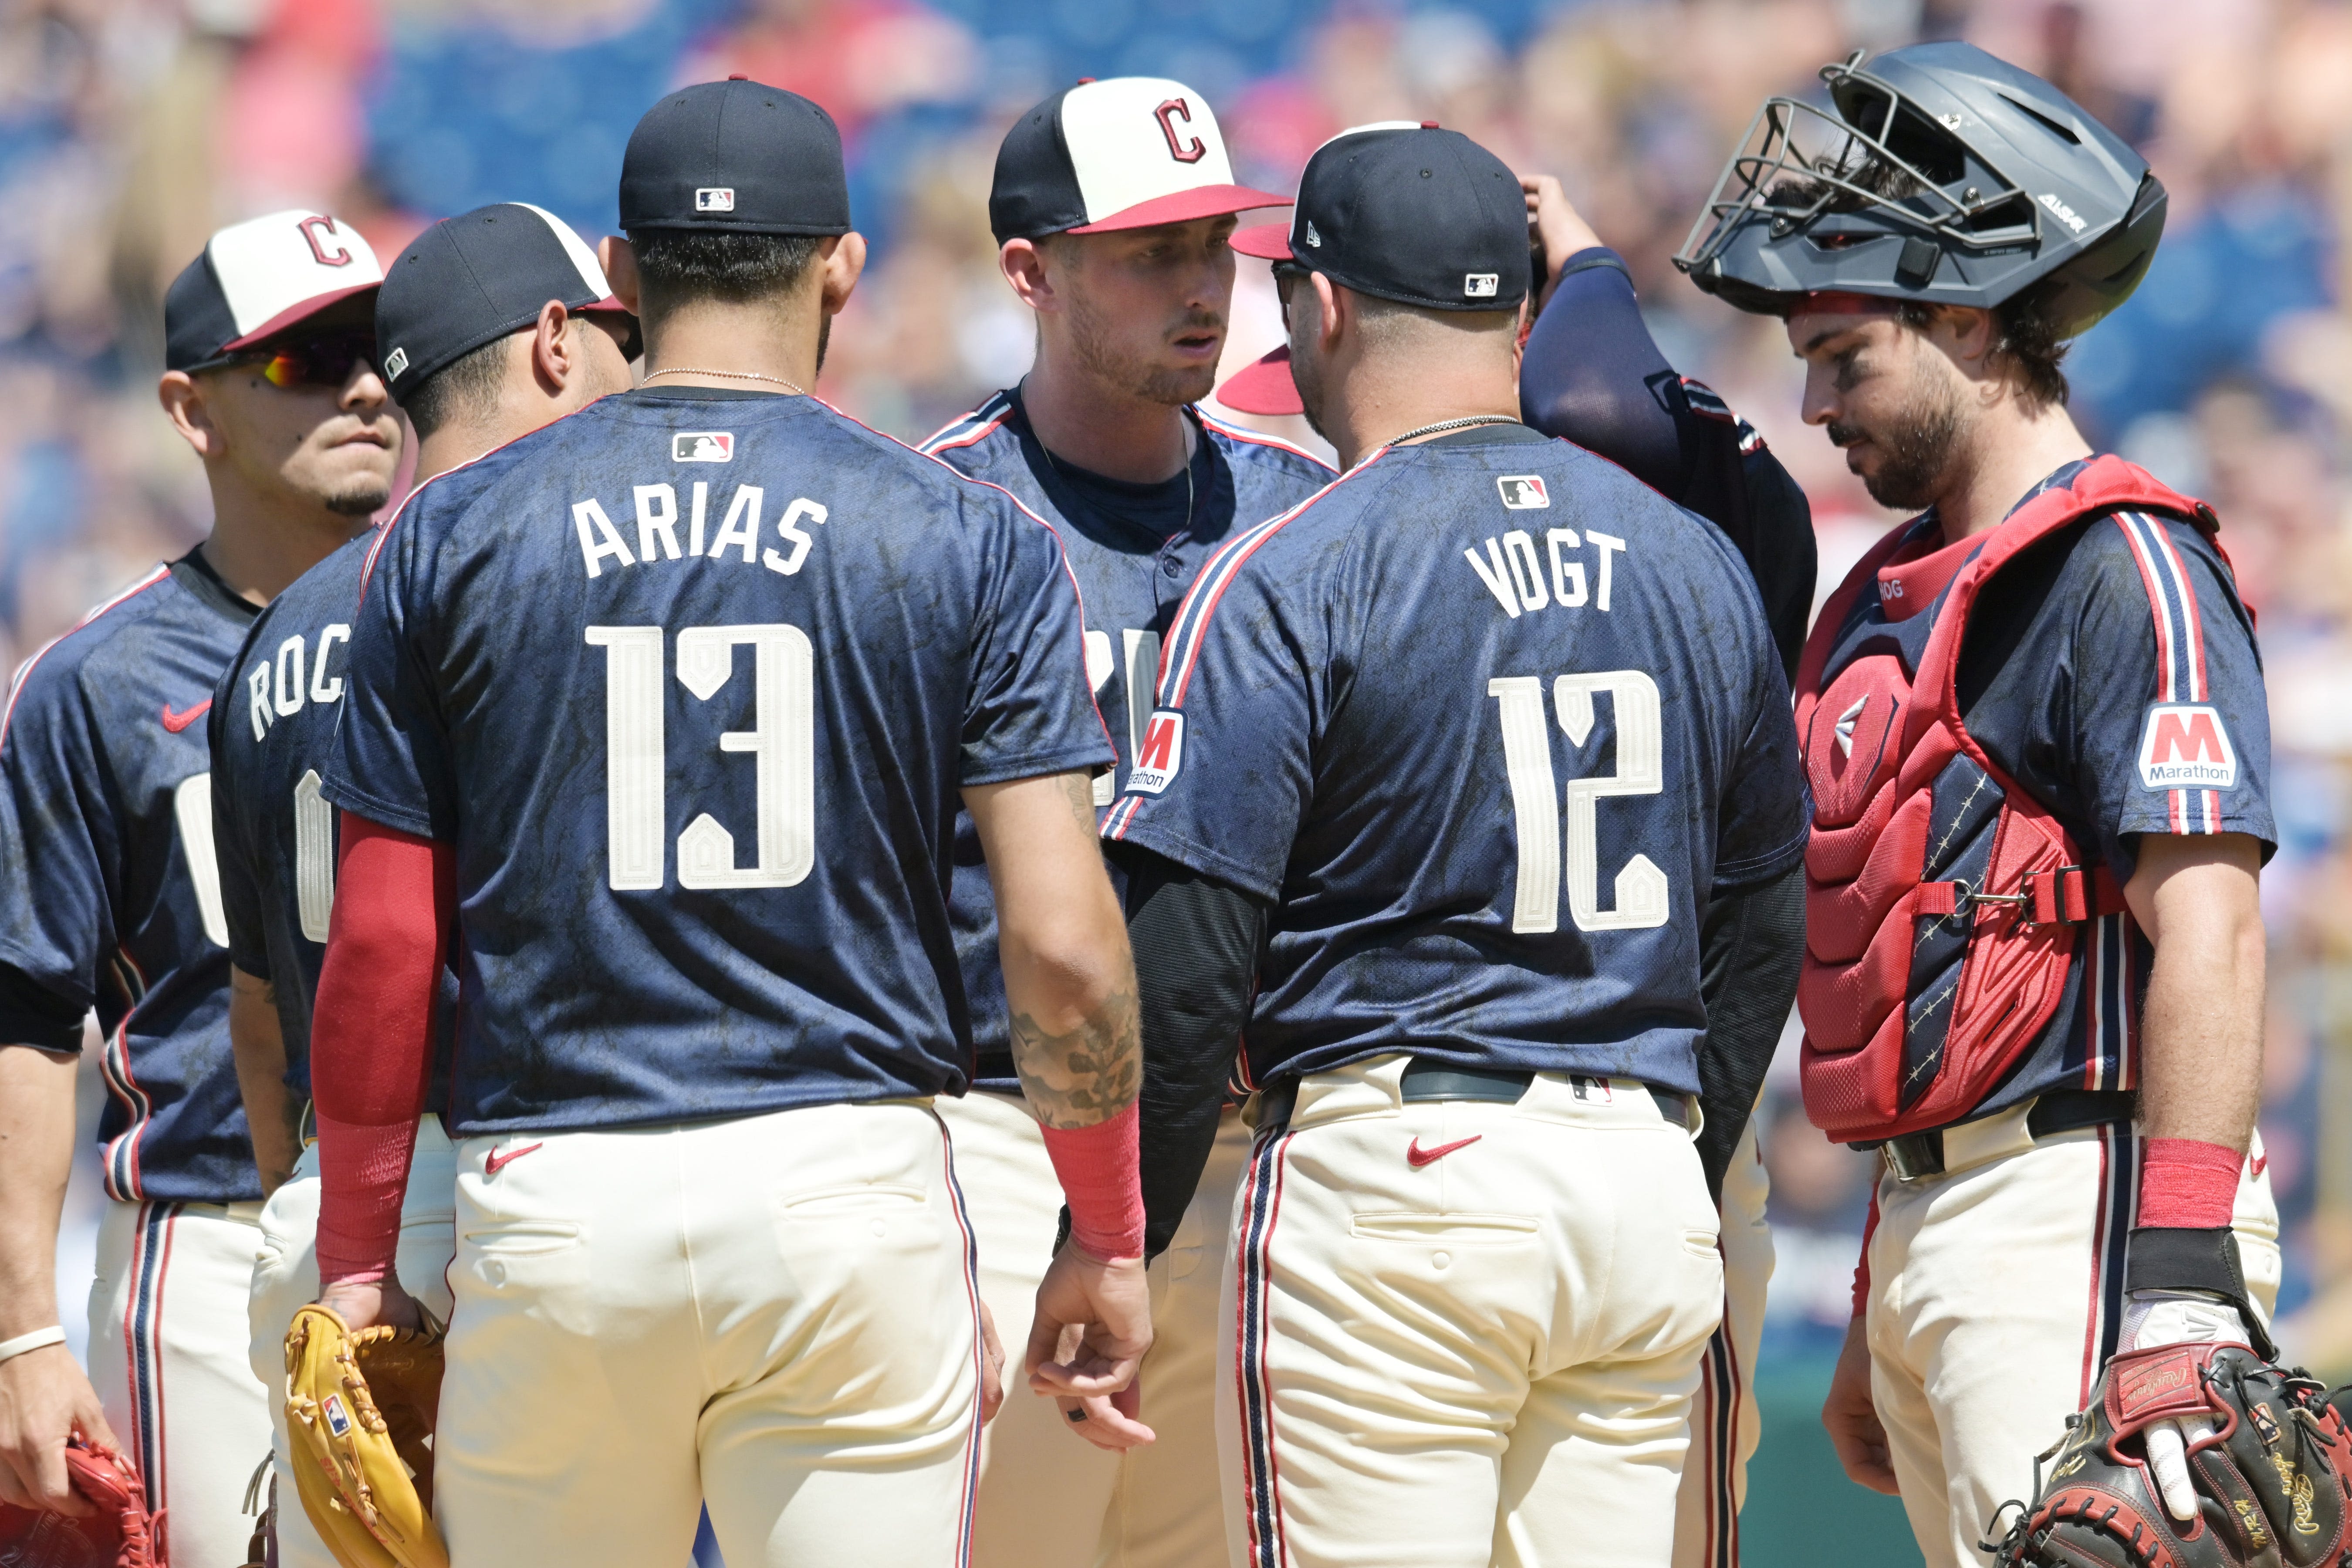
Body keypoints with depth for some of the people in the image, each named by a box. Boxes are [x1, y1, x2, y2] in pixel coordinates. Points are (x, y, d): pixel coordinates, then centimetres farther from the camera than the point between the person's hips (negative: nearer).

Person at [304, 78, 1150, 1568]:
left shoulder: (455, 535, 6)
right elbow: (1063, 943, -4)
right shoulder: (970, 538, 3)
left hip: (552, 1208, 1)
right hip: (853, 1187, -1)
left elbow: (379, 949, 4)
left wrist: (358, 1261, 12)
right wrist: (1106, 1235, 7)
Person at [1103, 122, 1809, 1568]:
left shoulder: (1288, 580, -7)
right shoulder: (1697, 563, 11)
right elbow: (1765, 936, 16)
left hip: (1393, 1177, -6)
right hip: (1649, 1183, 6)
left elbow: (1177, 969, -11)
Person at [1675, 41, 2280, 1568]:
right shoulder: (1898, 596, 20)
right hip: (1935, 1216, 10)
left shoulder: (2125, 571, -10)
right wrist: (1883, 1318, 26)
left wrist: (2182, 1291, -26)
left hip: (2082, 1211, -10)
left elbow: (2206, 933, -18)